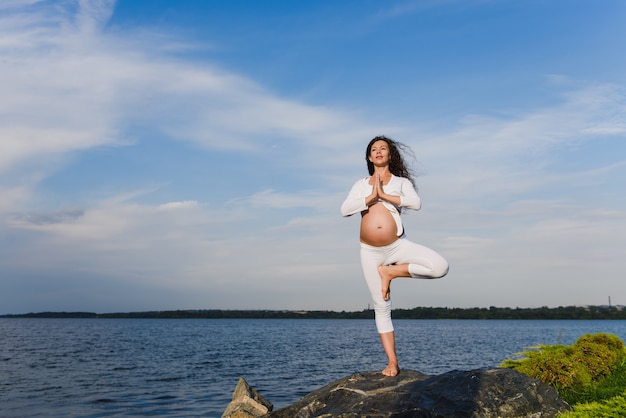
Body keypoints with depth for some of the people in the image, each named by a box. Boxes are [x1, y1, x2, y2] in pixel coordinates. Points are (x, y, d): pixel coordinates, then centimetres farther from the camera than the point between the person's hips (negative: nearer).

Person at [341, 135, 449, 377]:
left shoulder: (401, 182, 8)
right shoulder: (361, 184, 13)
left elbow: (416, 203, -13)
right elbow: (345, 210, -4)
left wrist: (384, 195, -13)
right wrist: (371, 198, -12)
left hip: (398, 246, -1)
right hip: (371, 252, 1)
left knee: (439, 267, -24)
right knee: (381, 307, 2)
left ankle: (391, 272, -5)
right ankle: (392, 362, 11)